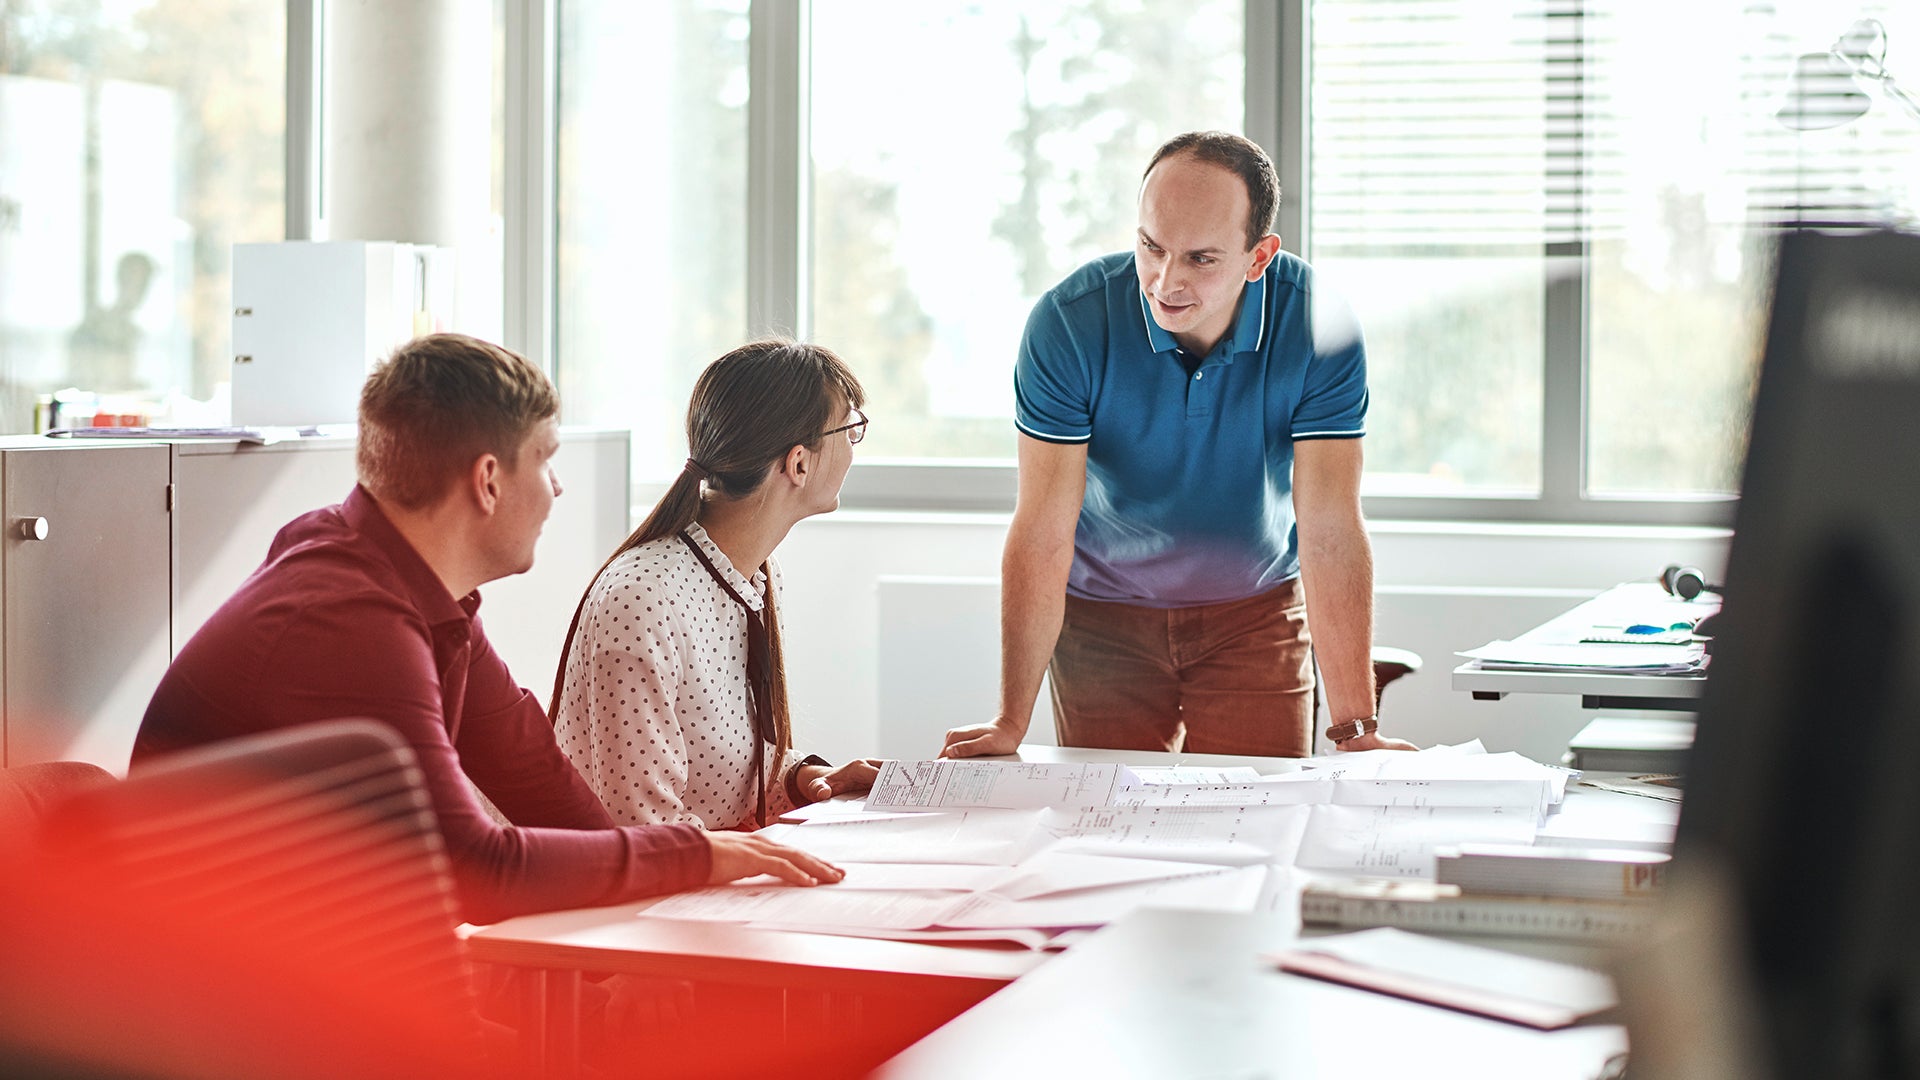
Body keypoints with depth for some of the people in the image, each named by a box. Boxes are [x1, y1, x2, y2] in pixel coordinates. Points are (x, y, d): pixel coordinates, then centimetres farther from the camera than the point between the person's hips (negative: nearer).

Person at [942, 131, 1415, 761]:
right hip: (1101, 613, 0)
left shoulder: (1321, 331, -21)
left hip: (1256, 613, 1)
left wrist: (1356, 728, -29)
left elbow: (1330, 532, -23)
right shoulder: (1069, 322, -23)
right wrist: (1011, 722, -25)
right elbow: (1042, 533, -22)